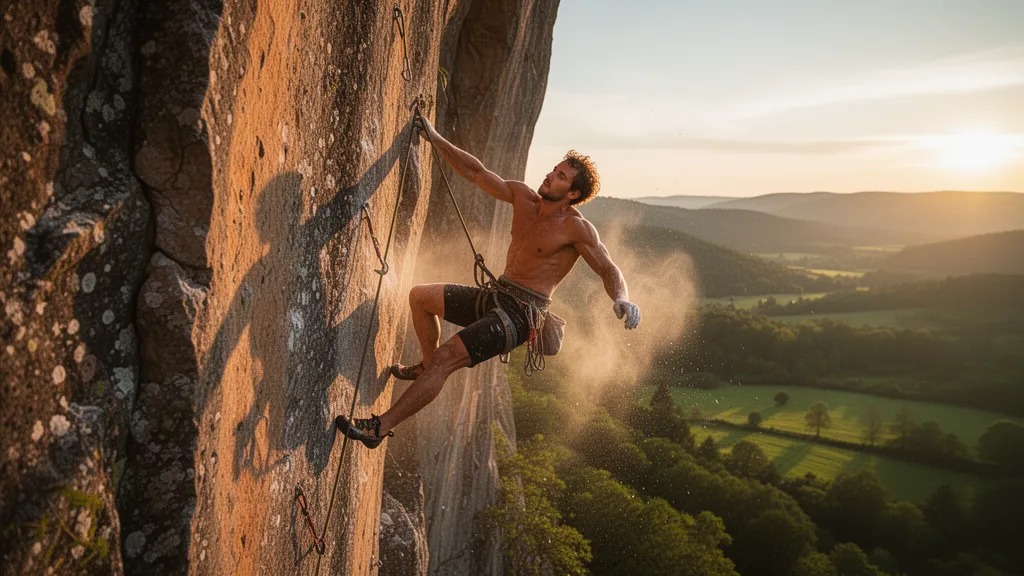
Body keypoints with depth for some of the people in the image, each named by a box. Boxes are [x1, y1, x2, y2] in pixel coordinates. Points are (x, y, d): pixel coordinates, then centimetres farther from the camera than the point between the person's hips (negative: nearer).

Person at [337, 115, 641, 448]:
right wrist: (436, 139, 10)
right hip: (495, 297, 8)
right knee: (420, 297, 14)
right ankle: (427, 368, 33)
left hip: (520, 314, -8)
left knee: (446, 358, -20)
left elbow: (609, 270, -13)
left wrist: (622, 301, -34)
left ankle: (380, 428, -11)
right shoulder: (522, 197, 5)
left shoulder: (576, 228, -14)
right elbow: (476, 173, 11)